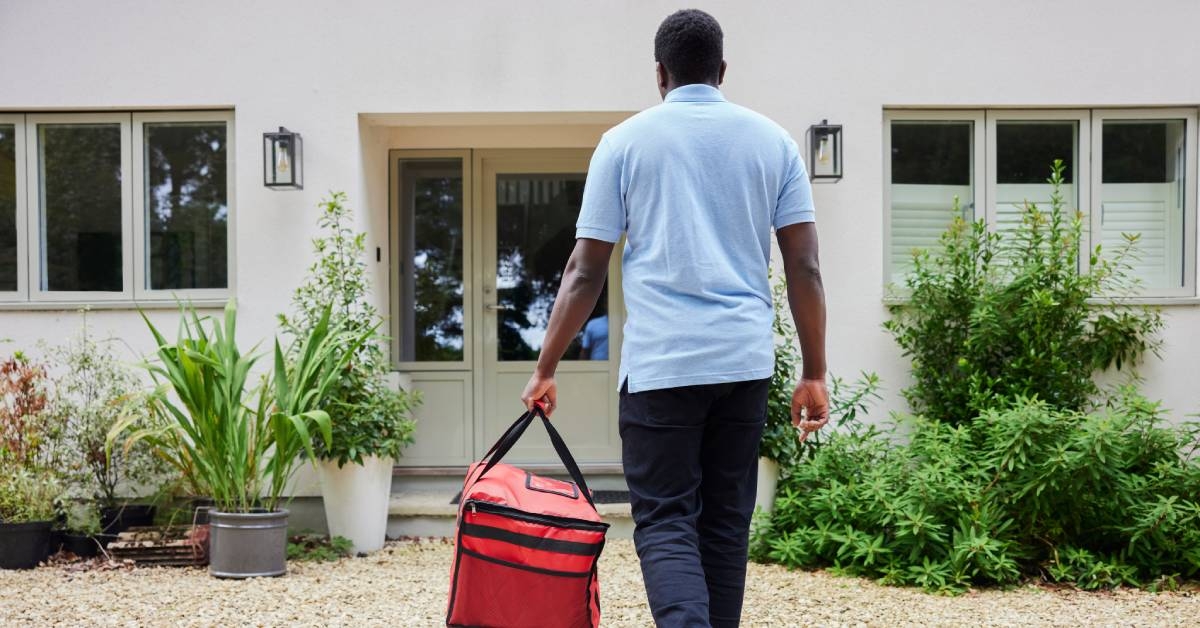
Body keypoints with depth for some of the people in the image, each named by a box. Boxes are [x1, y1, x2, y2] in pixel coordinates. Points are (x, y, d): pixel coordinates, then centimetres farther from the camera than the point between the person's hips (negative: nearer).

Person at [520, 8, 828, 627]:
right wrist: (814, 375, 9)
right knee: (726, 522, 13)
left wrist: (545, 368, 8)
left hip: (660, 363, -3)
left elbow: (584, 271, 1)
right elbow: (804, 268, 4)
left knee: (665, 523, 0)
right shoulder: (773, 140, 9)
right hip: (746, 361, 3)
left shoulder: (625, 141, 3)